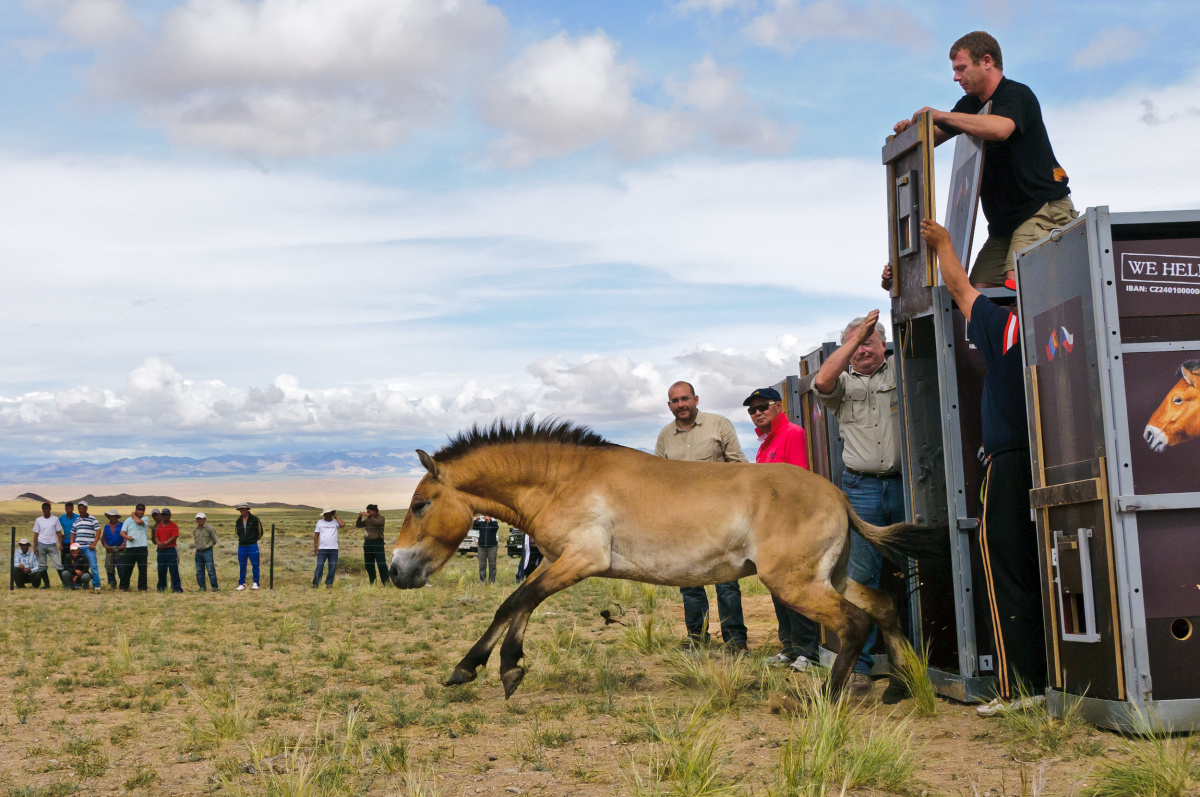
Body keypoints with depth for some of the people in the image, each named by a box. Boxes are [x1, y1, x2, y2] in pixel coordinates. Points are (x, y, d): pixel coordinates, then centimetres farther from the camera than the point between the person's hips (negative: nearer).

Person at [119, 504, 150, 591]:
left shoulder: (145, 519, 5)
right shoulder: (128, 520, 13)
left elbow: (138, 521, -17)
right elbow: (122, 532, 7)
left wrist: (133, 515, 1)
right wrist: (127, 537, -13)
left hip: (142, 547, -2)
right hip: (130, 547, 2)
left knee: (142, 568, -1)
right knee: (126, 568, 4)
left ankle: (142, 587, 5)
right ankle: (124, 586, 14)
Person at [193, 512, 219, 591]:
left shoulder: (209, 528, -6)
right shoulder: (196, 530, 12)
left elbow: (215, 540, 1)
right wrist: (199, 546, 14)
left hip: (207, 551, -6)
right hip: (198, 552, 6)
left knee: (211, 570, -9)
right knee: (199, 571, 7)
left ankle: (215, 587, -5)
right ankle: (202, 587, 15)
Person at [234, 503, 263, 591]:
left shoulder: (254, 519, -3)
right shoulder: (238, 521, 9)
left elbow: (260, 532, 4)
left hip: (252, 545, -4)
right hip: (242, 546, 4)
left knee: (255, 565, -2)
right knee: (242, 566, 5)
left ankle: (256, 583, 4)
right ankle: (242, 584, 10)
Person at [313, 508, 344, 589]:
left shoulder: (335, 522, 7)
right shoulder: (320, 522, 10)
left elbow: (342, 524, -15)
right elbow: (316, 535, 10)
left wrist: (335, 516, -4)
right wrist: (315, 546, 2)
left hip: (334, 549, 0)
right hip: (322, 549, 0)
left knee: (332, 568, 3)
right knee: (319, 567, -4)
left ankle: (329, 583, 12)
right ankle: (315, 584, 1)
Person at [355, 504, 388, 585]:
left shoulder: (380, 518, 0)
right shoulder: (367, 519, 16)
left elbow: (378, 523, -21)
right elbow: (358, 525, 15)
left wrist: (369, 516, -21)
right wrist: (359, 518, -1)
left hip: (377, 543, -6)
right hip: (367, 543, 6)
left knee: (381, 564, -10)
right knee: (368, 565, 8)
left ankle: (386, 583, -11)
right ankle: (372, 583, 16)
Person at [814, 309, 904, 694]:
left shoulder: (900, 368, 12)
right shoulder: (844, 382, 11)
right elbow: (823, 381, -11)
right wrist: (854, 338, -8)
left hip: (905, 484, 0)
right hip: (862, 488, 0)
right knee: (862, 574, -2)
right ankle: (859, 662, 1)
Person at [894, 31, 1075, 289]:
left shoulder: (1016, 95, -11)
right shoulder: (970, 105, 16)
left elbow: (1000, 129, -34)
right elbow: (933, 137, 25)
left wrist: (940, 115, -25)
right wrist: (911, 128, 0)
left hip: (1043, 210, -8)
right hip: (1004, 220, 8)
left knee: (1016, 281, -28)